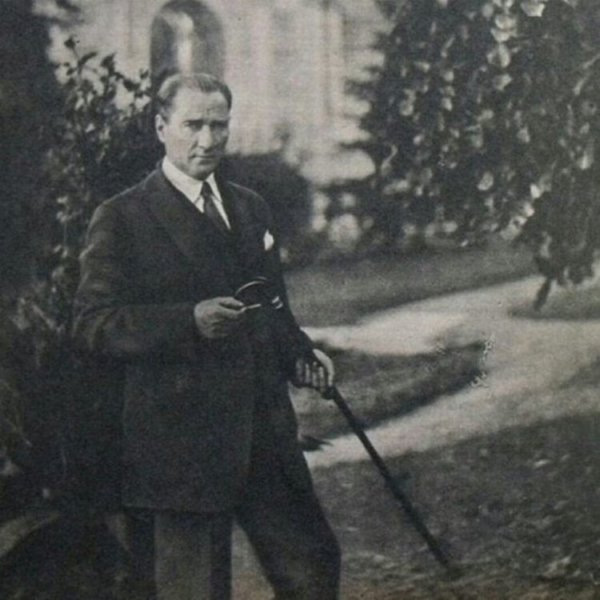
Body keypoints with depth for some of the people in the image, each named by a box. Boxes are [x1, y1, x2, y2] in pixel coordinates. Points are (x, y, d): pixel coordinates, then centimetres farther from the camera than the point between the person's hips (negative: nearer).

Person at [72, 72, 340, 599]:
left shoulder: (251, 209, 16)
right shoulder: (123, 219, -5)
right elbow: (93, 323, -13)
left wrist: (298, 354, 5)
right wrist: (190, 322, -24)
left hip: (265, 432, 6)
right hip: (181, 443, -6)